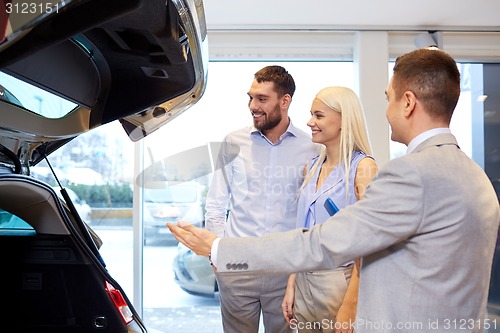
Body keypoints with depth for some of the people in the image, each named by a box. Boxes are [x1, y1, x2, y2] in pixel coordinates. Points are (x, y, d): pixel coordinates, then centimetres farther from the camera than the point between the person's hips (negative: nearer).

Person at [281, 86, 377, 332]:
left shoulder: (363, 167, -14)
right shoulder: (313, 166, 6)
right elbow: (304, 232, 9)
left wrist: (350, 307, -18)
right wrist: (291, 284, 6)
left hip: (340, 282, -6)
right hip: (305, 281, 6)